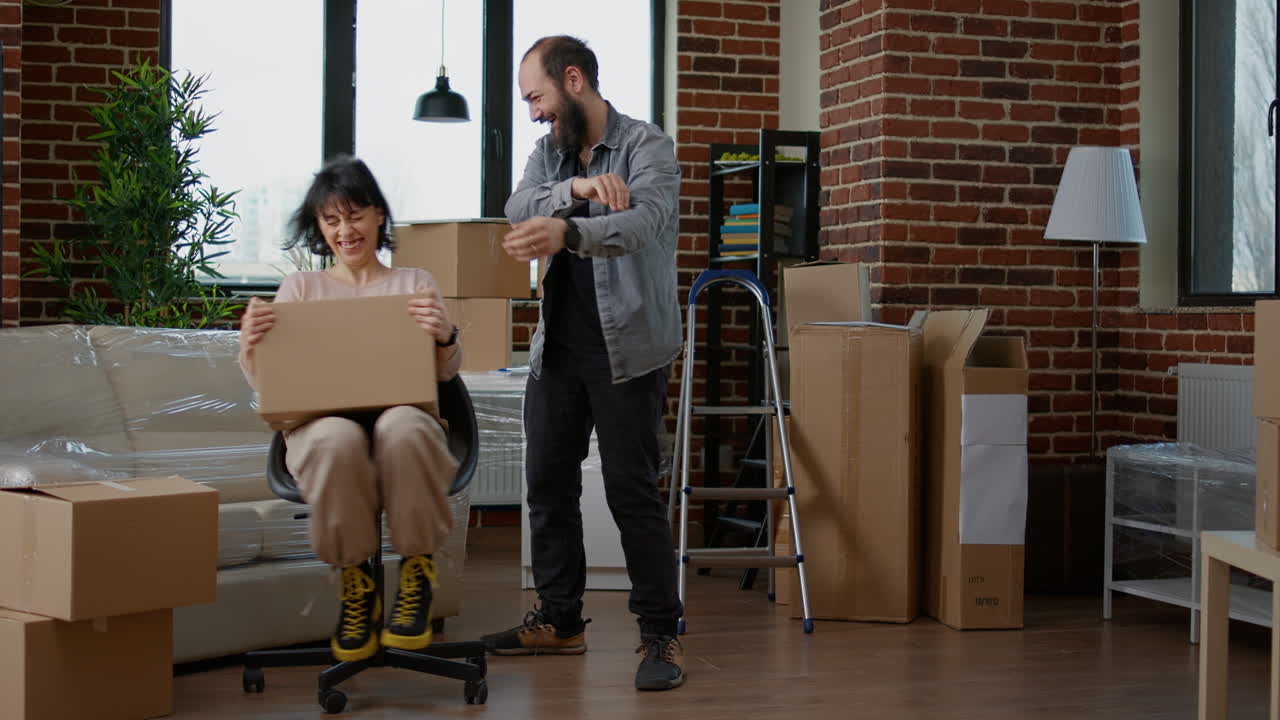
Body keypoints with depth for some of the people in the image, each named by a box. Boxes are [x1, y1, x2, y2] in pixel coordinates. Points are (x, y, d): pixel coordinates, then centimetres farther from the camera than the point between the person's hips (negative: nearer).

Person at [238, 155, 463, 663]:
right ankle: (354, 581, -17)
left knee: (402, 427, -40)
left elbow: (445, 373, 10)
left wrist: (445, 337, -14)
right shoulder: (300, 289, 22)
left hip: (402, 417, 0)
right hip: (320, 425, 0)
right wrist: (250, 348, -11)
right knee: (337, 438, -40)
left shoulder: (414, 283, 21)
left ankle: (416, 572, -18)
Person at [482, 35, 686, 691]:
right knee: (548, 482, 10)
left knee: (632, 489, -6)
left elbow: (642, 221, -27)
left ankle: (661, 633, 4)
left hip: (626, 346, -6)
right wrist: (575, 188, -25)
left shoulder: (647, 146, -7)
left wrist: (567, 231, -45)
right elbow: (516, 211, -6)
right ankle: (559, 619, 23)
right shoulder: (548, 152, 12)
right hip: (557, 344, 6)